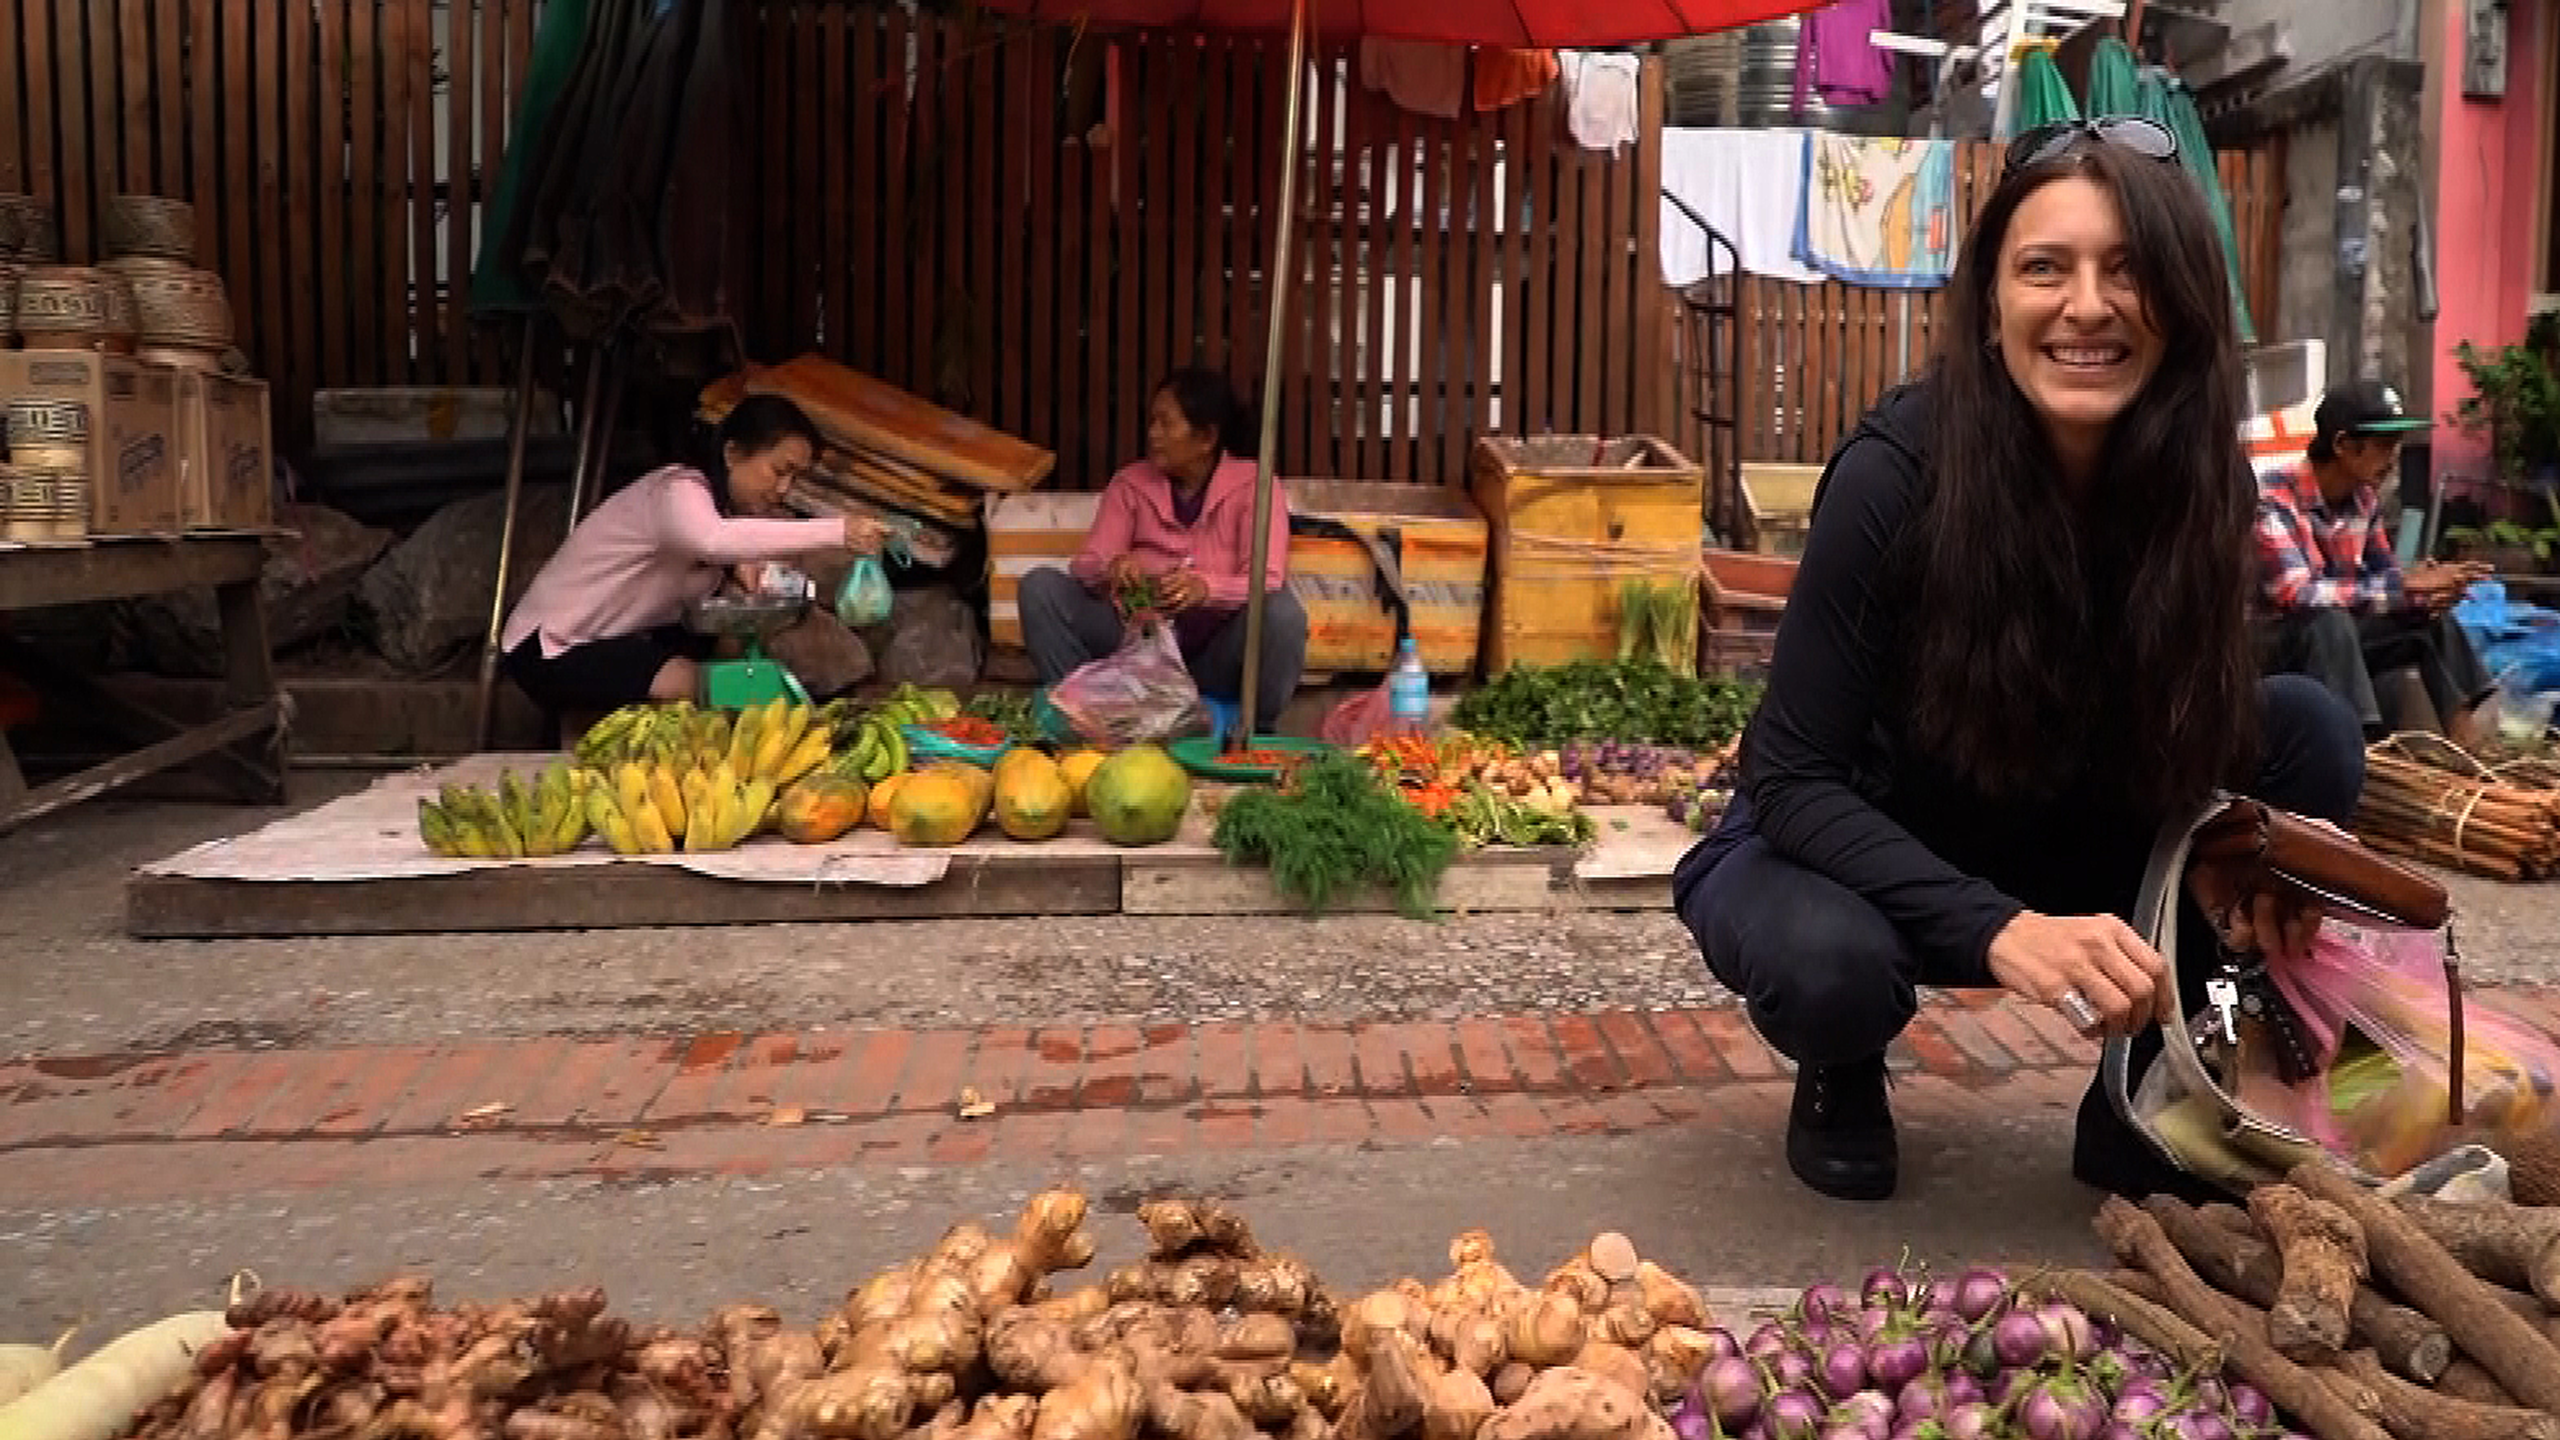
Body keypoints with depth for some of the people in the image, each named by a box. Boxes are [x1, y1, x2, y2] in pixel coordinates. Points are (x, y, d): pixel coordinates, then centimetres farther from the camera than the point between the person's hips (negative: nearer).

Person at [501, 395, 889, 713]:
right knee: (690, 685, -27)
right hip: (549, 648, -9)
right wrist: (835, 532, -54)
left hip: (624, 637, 9)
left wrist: (737, 565, -19)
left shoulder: (725, 503, 2)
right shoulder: (679, 490, -27)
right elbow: (713, 540, -50)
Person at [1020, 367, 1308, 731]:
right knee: (1040, 585, -16)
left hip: (1216, 654, -3)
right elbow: (1085, 567, -5)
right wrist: (1112, 569, -30)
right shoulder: (1130, 483, 5)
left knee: (1282, 612, -34)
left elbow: (1268, 581, -18)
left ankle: (1256, 732, -12)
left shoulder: (1253, 484, -6)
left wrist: (1207, 588, -39)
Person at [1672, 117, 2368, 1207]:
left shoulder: (2190, 477, -14)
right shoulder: (1897, 471, -27)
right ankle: (1843, 1075, 2)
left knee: (2306, 732, -16)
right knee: (1828, 960, -37)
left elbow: (2193, 743, -1)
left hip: (2053, 852, 5)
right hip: (1844, 850, -4)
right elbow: (1793, 779, -26)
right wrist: (1999, 930, -39)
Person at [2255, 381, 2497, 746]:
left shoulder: (2365, 496, 1)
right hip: (2268, 643, -8)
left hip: (2334, 635, 8)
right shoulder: (2273, 497, -23)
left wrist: (2429, 585, -13)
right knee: (2329, 621, -34)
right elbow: (2294, 594, -33)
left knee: (2432, 615, -3)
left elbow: (2382, 571, 11)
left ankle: (2470, 746, -7)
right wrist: (2406, 587, -31)